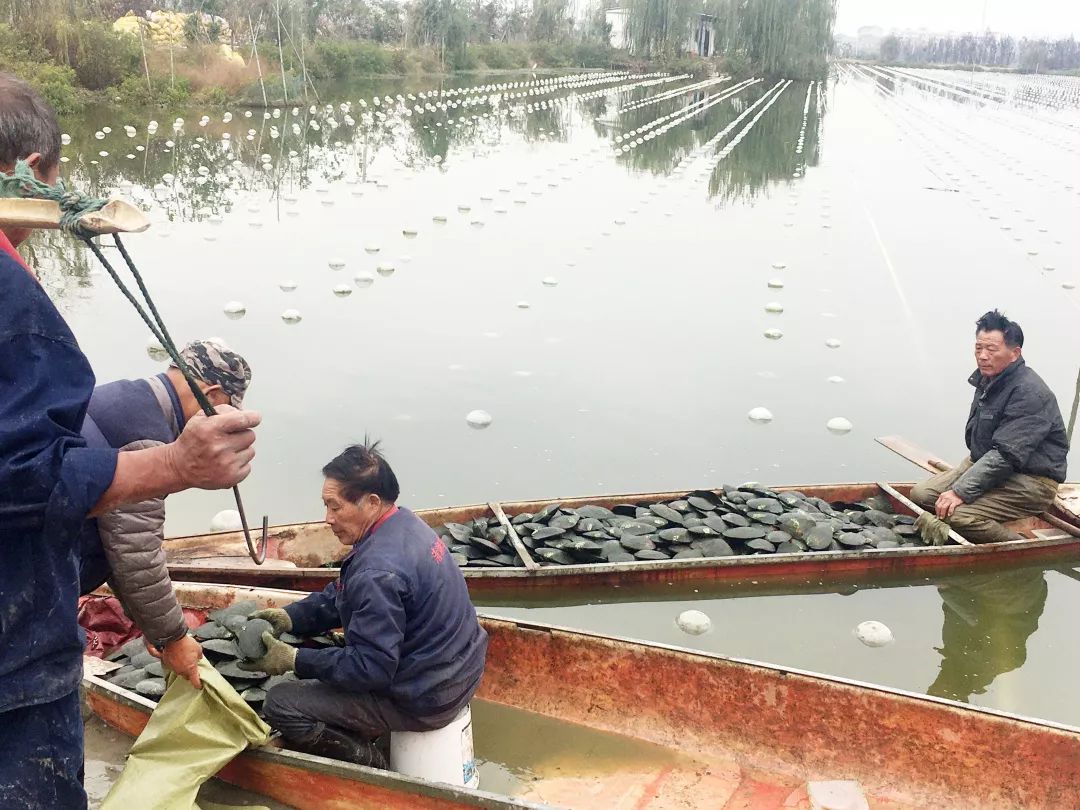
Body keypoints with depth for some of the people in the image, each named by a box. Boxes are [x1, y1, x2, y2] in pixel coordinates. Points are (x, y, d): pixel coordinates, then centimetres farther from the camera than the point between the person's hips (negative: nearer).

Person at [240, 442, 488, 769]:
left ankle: (372, 766, 2)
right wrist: (291, 616, 0)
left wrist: (294, 660, -19)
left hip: (425, 699, -10)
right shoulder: (404, 522, 0)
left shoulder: (378, 573, -30)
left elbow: (372, 668, -25)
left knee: (279, 704, -6)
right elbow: (340, 596, 11)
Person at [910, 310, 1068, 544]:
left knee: (959, 514, -28)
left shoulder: (1029, 392, -22)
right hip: (984, 463, 9)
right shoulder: (986, 379, 8)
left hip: (1030, 479, -9)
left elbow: (1007, 455, -28)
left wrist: (961, 491, -29)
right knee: (920, 494, -5)